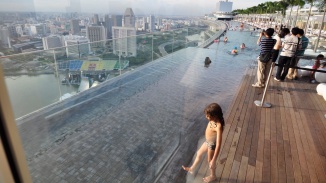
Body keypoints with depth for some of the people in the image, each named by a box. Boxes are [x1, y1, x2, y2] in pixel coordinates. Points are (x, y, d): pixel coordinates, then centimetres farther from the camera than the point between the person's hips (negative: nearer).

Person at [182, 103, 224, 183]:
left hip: (212, 145, -8)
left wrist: (213, 160, -36)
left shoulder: (218, 126, -39)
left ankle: (213, 176, 48)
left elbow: (218, 145, -38)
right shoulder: (213, 120, -15)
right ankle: (192, 169, 50)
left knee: (210, 161, 18)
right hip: (207, 142, 8)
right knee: (199, 154, 25)